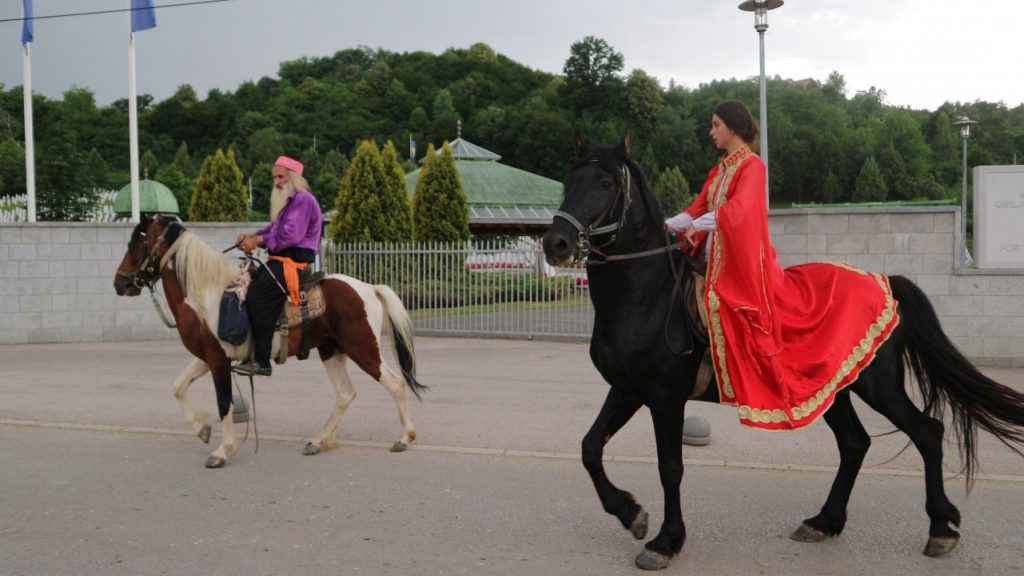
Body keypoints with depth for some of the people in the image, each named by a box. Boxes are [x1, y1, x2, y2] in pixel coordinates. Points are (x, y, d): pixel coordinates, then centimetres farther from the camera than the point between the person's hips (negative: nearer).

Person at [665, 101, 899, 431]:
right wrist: (669, 225, -4)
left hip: (744, 264, -9)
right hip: (718, 261, 9)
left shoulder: (752, 166, -6)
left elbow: (739, 209, -22)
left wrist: (700, 224, -27)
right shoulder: (719, 171, 17)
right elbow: (699, 208, 11)